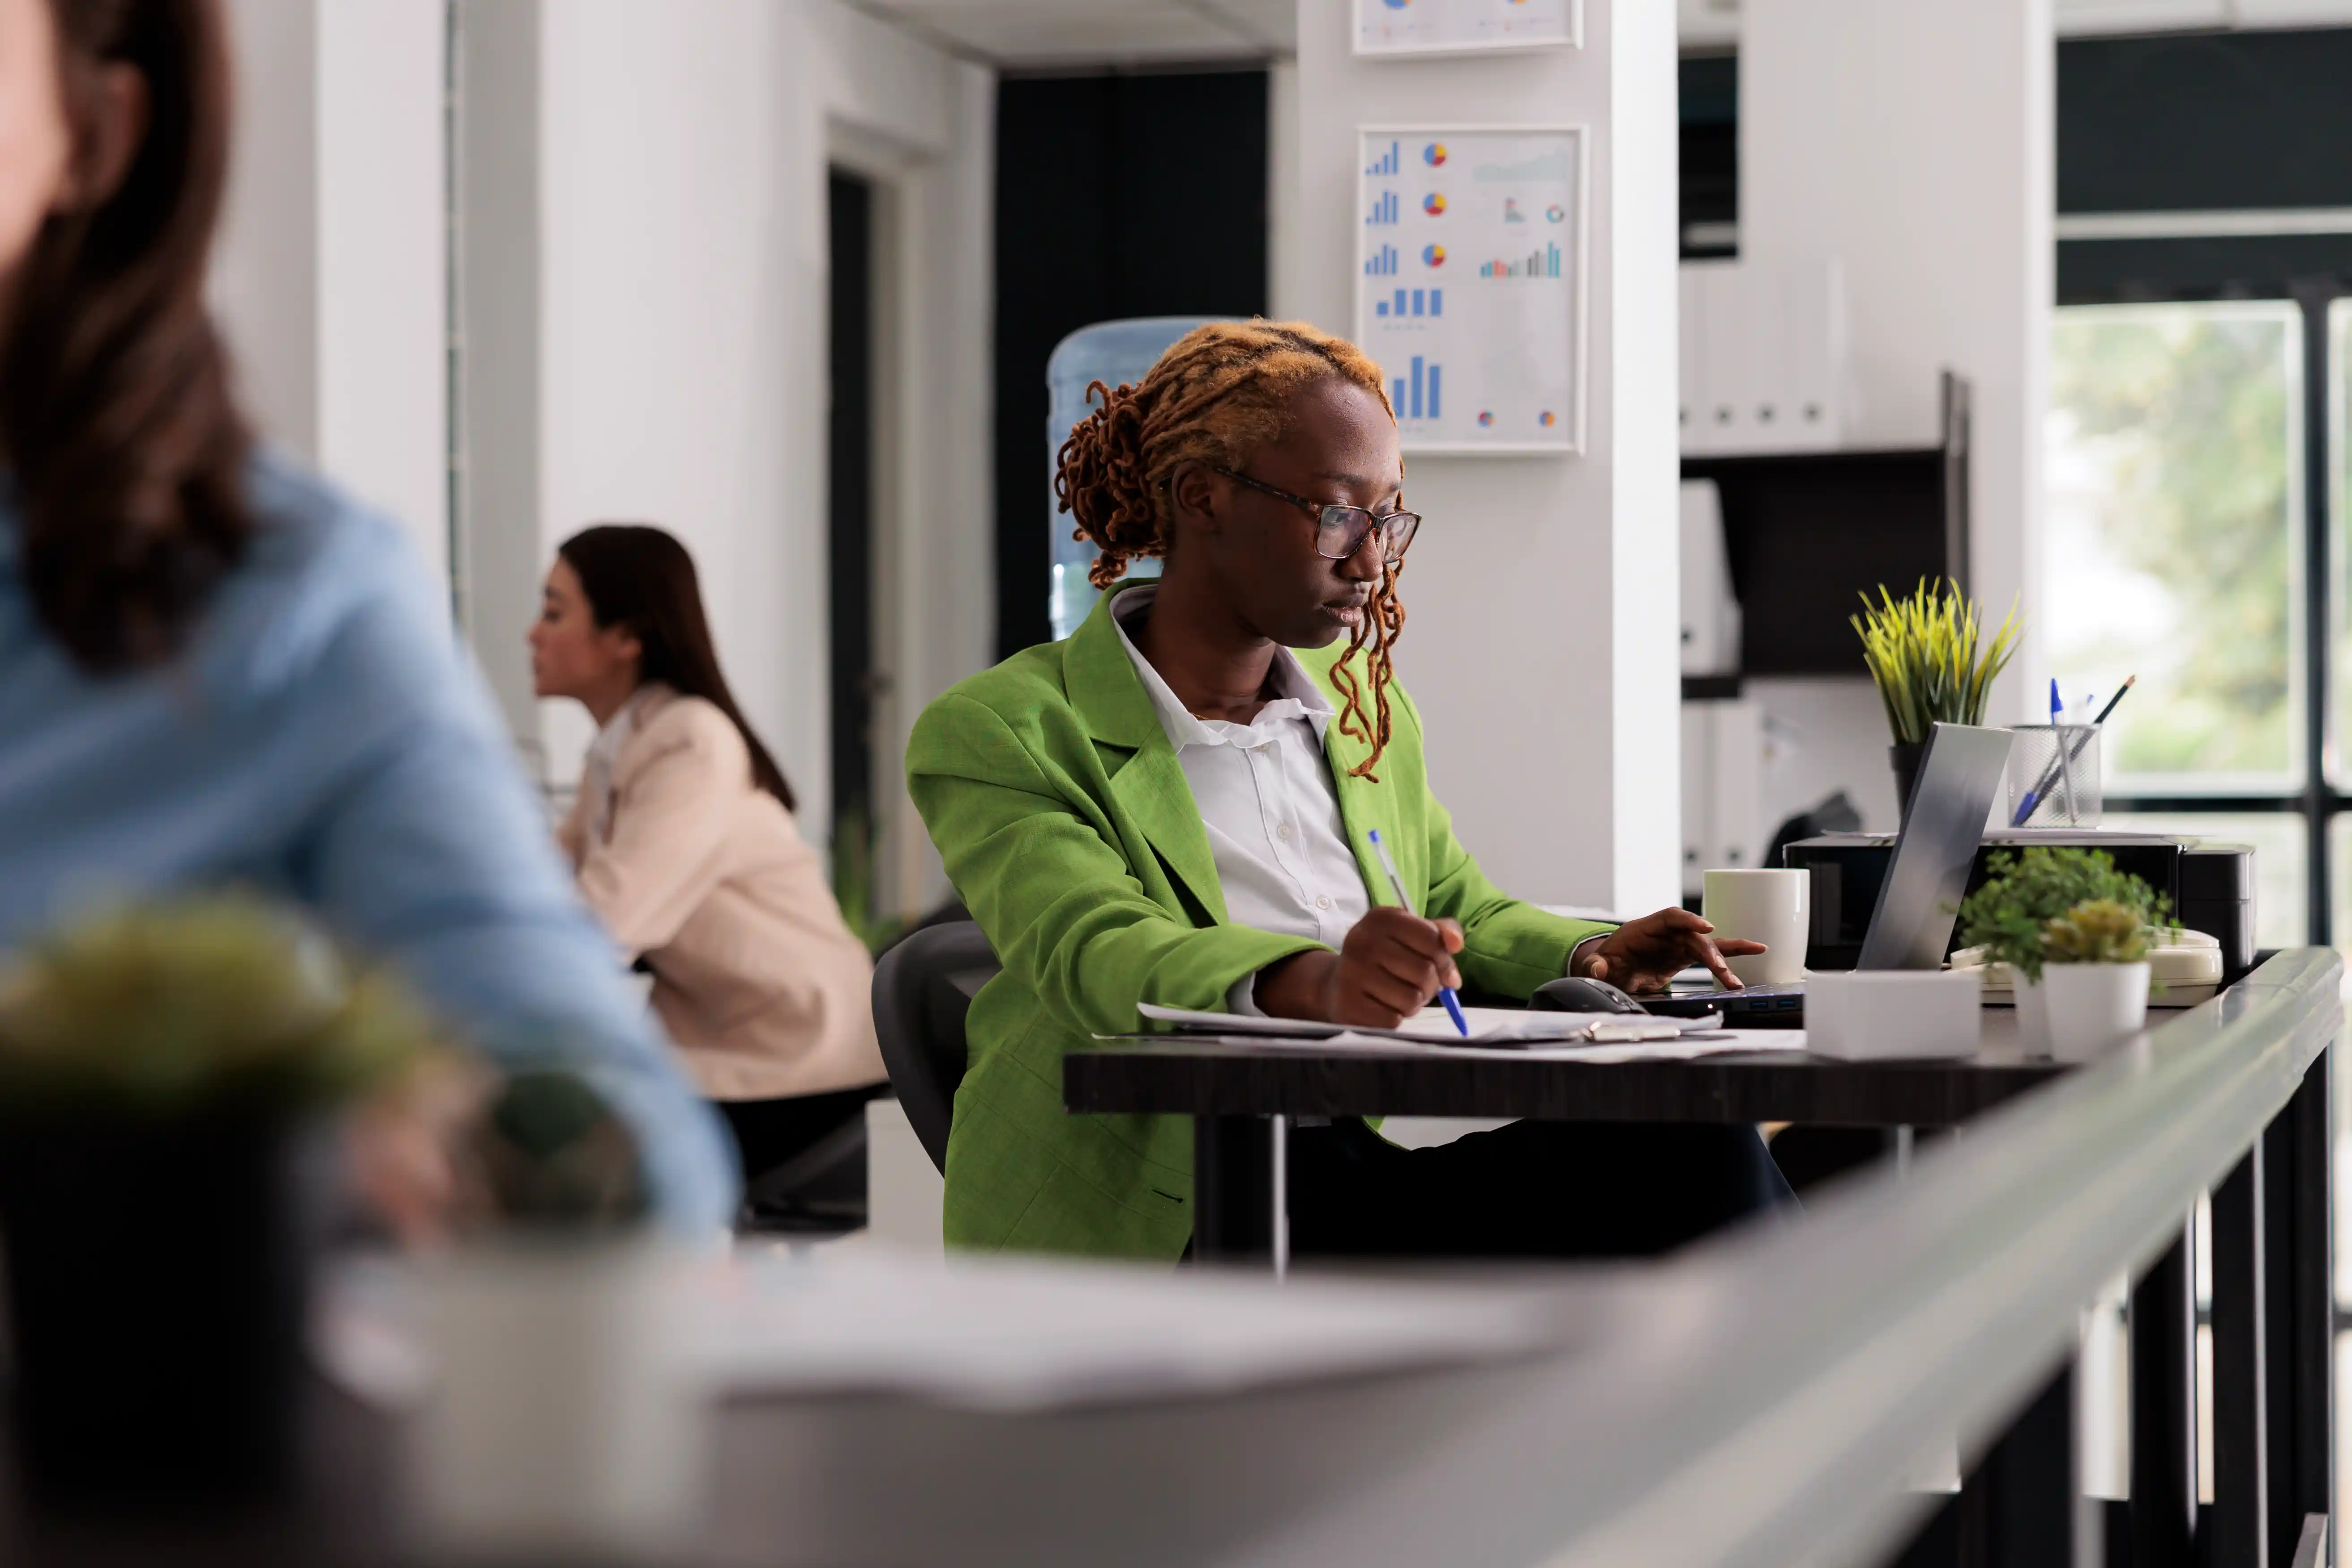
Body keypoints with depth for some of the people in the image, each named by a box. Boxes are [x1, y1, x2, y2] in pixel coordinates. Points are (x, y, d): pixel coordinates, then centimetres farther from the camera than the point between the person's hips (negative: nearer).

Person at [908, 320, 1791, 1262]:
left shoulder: (1365, 704, 24)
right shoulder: (996, 733, 0)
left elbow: (1458, 909, 34)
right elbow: (1091, 954, -17)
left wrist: (1584, 957, 10)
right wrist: (1313, 985, -38)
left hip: (1401, 1164, 7)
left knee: (1699, 1148, -24)